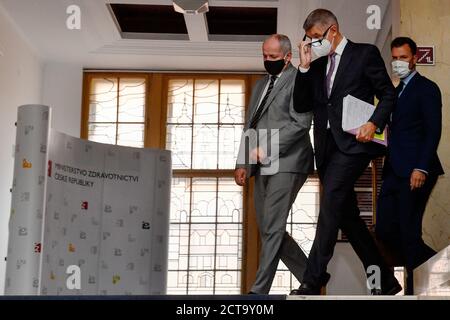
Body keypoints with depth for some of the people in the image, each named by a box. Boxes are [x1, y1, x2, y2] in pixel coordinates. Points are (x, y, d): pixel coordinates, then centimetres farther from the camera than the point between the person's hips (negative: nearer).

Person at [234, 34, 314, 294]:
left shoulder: (299, 80, -3)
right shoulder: (261, 85, 22)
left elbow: (301, 123, -13)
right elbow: (250, 126, 23)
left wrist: (267, 148, -18)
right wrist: (243, 163, 14)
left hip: (286, 163, -8)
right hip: (262, 167, 9)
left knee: (272, 229, -11)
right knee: (267, 229, 9)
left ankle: (259, 291, -9)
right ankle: (310, 277, 22)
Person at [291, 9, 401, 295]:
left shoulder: (365, 53, 3)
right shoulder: (318, 64, 18)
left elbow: (388, 94, 1)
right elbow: (302, 106, 12)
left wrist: (375, 124, -16)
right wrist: (305, 67, 3)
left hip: (353, 142, -7)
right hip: (327, 145, 7)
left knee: (331, 199, -22)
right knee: (347, 215, 6)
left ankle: (312, 282, -23)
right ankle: (385, 281, 16)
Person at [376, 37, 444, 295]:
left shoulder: (427, 89, -3)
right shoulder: (396, 92, 21)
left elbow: (433, 131, -12)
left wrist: (422, 168, -20)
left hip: (415, 171, -8)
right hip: (394, 171, 8)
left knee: (408, 230, -6)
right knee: (385, 230, 5)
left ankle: (417, 288, 7)